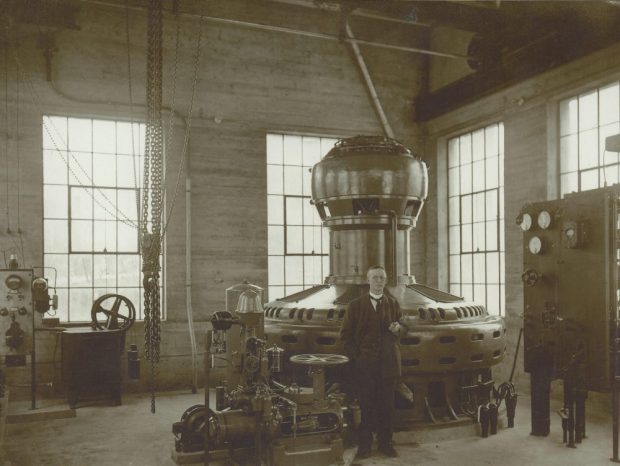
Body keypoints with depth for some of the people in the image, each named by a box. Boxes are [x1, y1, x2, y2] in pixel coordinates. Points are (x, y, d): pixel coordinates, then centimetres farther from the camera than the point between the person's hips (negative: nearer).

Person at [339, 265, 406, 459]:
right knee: (366, 405, 1)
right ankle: (364, 445, 12)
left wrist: (398, 328, -9)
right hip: (364, 364, -2)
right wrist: (355, 357, -4)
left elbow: (403, 328, 14)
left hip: (388, 363, 2)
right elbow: (345, 334, 4)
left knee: (387, 405, 4)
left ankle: (385, 443, 17)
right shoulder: (356, 305, 3)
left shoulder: (393, 304, 9)